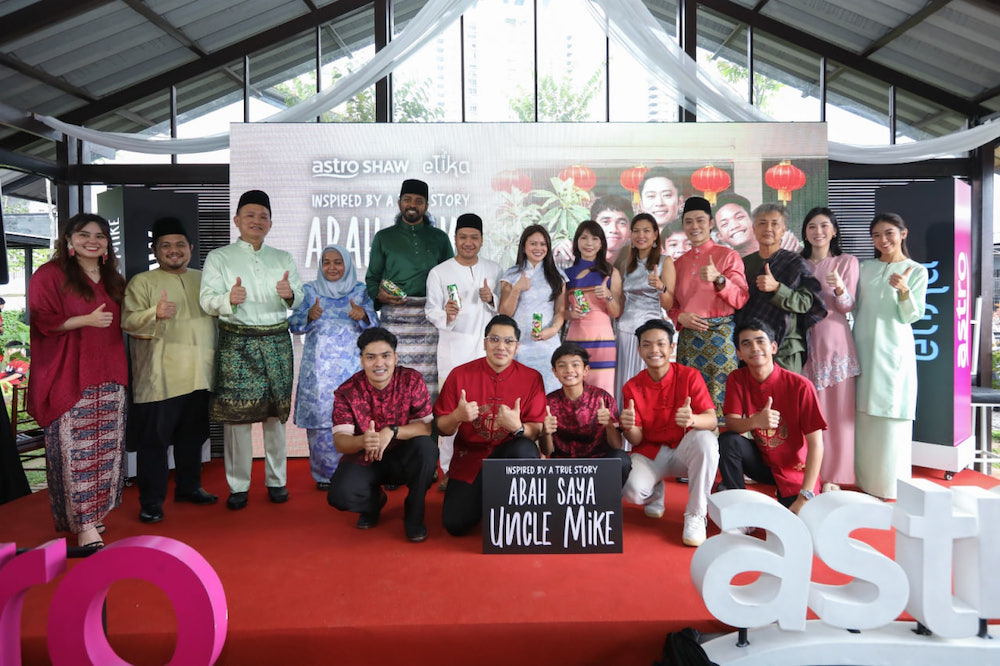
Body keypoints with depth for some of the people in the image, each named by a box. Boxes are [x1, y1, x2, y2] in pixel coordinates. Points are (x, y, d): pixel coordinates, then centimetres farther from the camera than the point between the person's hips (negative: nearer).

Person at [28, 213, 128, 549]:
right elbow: (42, 322, -8)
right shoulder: (50, 275, -2)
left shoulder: (113, 279, 17)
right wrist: (87, 320, -19)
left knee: (106, 448, 7)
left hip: (109, 377, 6)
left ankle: (94, 512, 20)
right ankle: (84, 525, -3)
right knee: (76, 450, -7)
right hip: (70, 378, -6)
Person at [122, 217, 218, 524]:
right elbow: (128, 321, -11)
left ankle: (189, 487, 30)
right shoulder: (141, 282, 1)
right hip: (159, 378, -5)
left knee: (193, 435, 15)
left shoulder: (203, 280, 16)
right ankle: (151, 501, 9)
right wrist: (155, 314, -29)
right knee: (154, 439, -1)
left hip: (199, 375, 5)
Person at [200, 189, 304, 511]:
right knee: (236, 412, -3)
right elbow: (207, 300, -2)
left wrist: (289, 294, -14)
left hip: (277, 342, 2)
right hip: (236, 342, -2)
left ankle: (276, 480, 17)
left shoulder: (283, 258, 16)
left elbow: (299, 300, 9)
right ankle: (238, 485, 10)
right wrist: (229, 299, -23)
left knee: (276, 411, 4)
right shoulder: (218, 257, 9)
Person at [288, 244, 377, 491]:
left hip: (352, 366, 0)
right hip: (319, 367, 1)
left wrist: (363, 315, -17)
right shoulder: (310, 290, 12)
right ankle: (324, 474, 10)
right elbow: (293, 324, 6)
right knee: (320, 416, -2)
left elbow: (374, 325, 5)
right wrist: (309, 315, -15)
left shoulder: (360, 291, 10)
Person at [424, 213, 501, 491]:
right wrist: (446, 316, -22)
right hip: (453, 348, -2)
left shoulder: (493, 269, 10)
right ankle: (449, 470, 6)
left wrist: (492, 300, -8)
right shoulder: (439, 272, 2)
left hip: (486, 346, 3)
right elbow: (430, 309, -1)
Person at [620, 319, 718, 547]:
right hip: (649, 453, 1)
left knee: (706, 439, -34)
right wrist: (628, 427, -31)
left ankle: (696, 515, -17)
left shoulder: (689, 376, -8)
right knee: (632, 490, -29)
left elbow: (711, 420, -17)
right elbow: (636, 440, -6)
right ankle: (655, 493, 13)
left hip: (684, 451, 0)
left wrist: (693, 419, -42)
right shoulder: (632, 387, -5)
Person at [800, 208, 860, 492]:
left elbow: (847, 307, -4)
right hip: (804, 340, 3)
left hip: (834, 341, -3)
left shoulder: (847, 262, 3)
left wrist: (839, 288, -23)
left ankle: (832, 475, 10)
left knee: (836, 409, 0)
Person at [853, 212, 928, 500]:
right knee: (863, 417, 7)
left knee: (891, 416, -2)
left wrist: (903, 290, -22)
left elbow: (912, 316, -7)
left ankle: (891, 483, 9)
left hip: (893, 350, -3)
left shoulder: (916, 271, 2)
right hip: (863, 349, 3)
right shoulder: (865, 268, 10)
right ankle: (865, 478, 19)